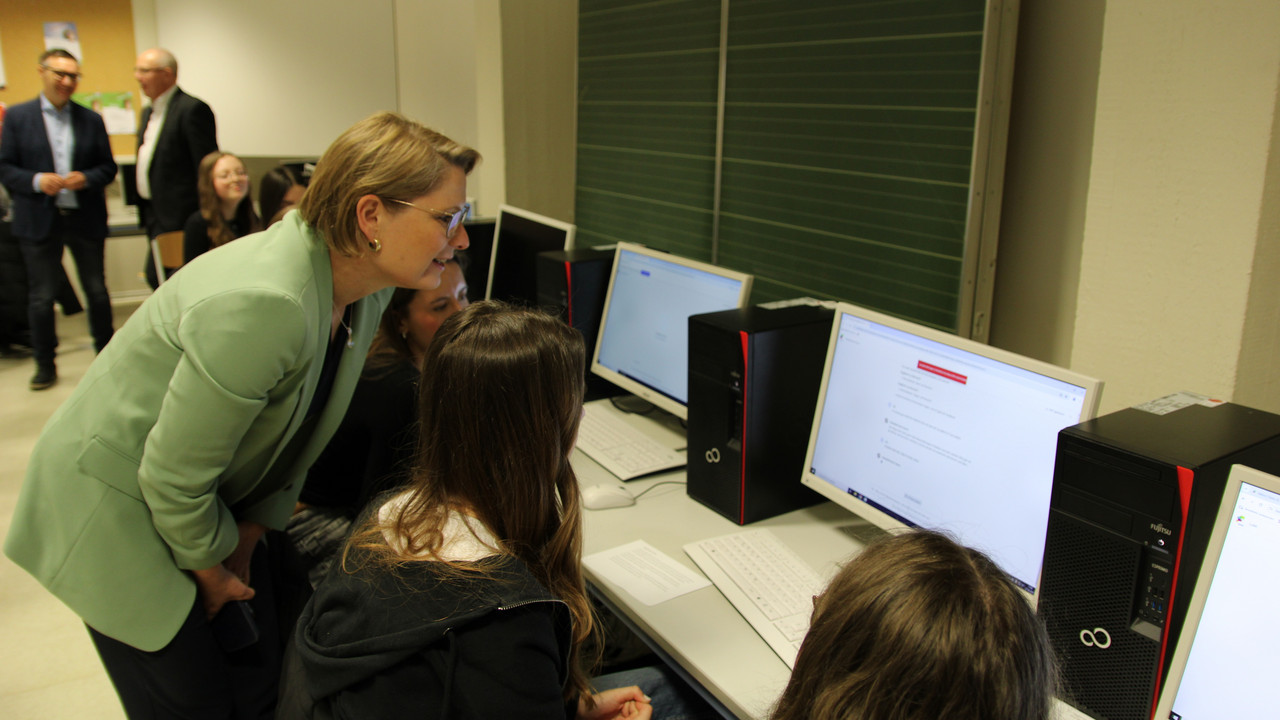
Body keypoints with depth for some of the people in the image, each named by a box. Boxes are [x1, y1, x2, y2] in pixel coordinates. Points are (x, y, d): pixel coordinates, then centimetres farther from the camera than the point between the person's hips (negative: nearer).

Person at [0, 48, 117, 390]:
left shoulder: (91, 119, 6)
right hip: (40, 221, -1)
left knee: (97, 291, 10)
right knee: (41, 297, 5)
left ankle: (106, 353, 27)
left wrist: (86, 178, -13)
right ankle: (45, 363, 19)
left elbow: (108, 167, 7)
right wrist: (37, 181, -18)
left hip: (85, 219, 1)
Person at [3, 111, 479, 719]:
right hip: (117, 505, -7)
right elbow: (174, 476, -26)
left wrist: (246, 541, 3)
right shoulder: (262, 306, -37)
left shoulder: (365, 287, -9)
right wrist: (209, 569, -8)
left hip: (210, 500, 7)